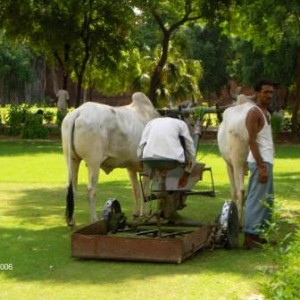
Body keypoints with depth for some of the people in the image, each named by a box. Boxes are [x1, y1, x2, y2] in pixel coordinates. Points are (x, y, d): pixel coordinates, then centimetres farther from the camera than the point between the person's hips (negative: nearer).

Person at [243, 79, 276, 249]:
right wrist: (261, 166, -23)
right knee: (257, 199, -10)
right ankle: (249, 236, -8)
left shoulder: (266, 112, 18)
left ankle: (257, 232, 20)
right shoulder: (254, 113, -11)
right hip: (260, 161, -10)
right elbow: (252, 141, -18)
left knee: (267, 199, 13)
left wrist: (267, 163, 16)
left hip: (267, 160, 10)